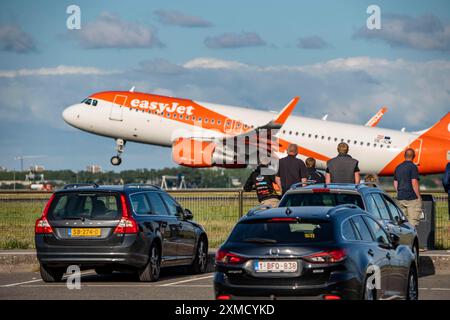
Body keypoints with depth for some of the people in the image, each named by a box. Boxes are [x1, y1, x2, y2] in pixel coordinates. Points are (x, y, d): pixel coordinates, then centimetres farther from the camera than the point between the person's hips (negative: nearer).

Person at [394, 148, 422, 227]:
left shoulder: (398, 167, 11)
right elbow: (414, 183, -16)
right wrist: (419, 197, -9)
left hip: (401, 198, 7)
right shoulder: (413, 167, -11)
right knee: (413, 221, -6)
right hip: (412, 198, -7)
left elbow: (395, 184, 15)